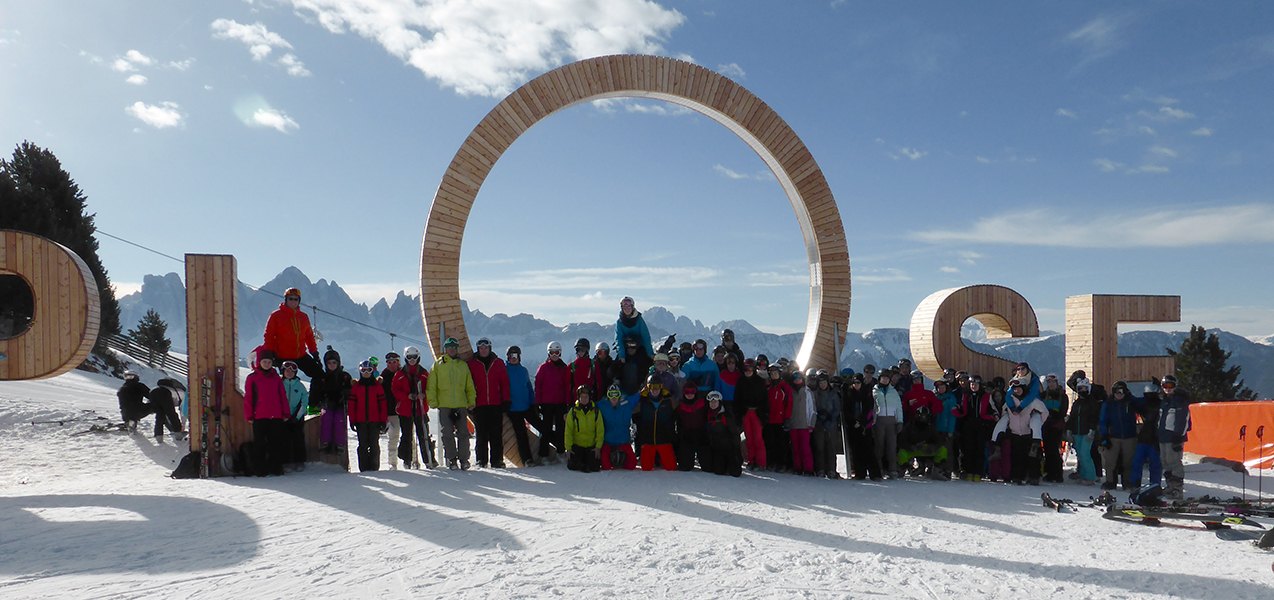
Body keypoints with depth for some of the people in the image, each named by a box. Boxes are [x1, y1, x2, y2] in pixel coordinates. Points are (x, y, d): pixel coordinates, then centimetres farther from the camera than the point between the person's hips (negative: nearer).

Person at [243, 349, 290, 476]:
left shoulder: (276, 377, 12)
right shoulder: (252, 378, 4)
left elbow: (283, 395, 14)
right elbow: (248, 398, 3)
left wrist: (286, 413, 8)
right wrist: (249, 416, -2)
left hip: (276, 417, 2)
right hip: (259, 417, -2)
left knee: (275, 442, 5)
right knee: (259, 444, 1)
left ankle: (275, 467, 13)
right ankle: (260, 469, 8)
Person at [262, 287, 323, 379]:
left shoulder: (303, 317, 10)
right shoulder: (276, 315, -2)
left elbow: (309, 335, 19)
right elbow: (269, 336, 0)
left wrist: (314, 351, 11)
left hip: (302, 356, 4)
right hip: (284, 358, -4)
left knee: (319, 375, -1)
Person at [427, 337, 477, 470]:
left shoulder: (463, 365, 14)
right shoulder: (438, 365, 9)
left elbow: (470, 386, 16)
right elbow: (431, 386, 7)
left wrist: (471, 402, 7)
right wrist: (433, 402, -2)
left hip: (461, 405, 1)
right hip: (444, 406, -1)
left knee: (463, 433, -2)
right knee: (448, 434, -5)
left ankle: (464, 458, 7)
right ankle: (451, 459, 6)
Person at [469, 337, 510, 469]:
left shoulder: (499, 363, 10)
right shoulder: (472, 364, 8)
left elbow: (505, 383, 9)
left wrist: (505, 401, 2)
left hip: (496, 404, 0)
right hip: (479, 405, 0)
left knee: (496, 434, 0)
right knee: (481, 435, 2)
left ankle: (497, 460, 4)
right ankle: (481, 461, 9)